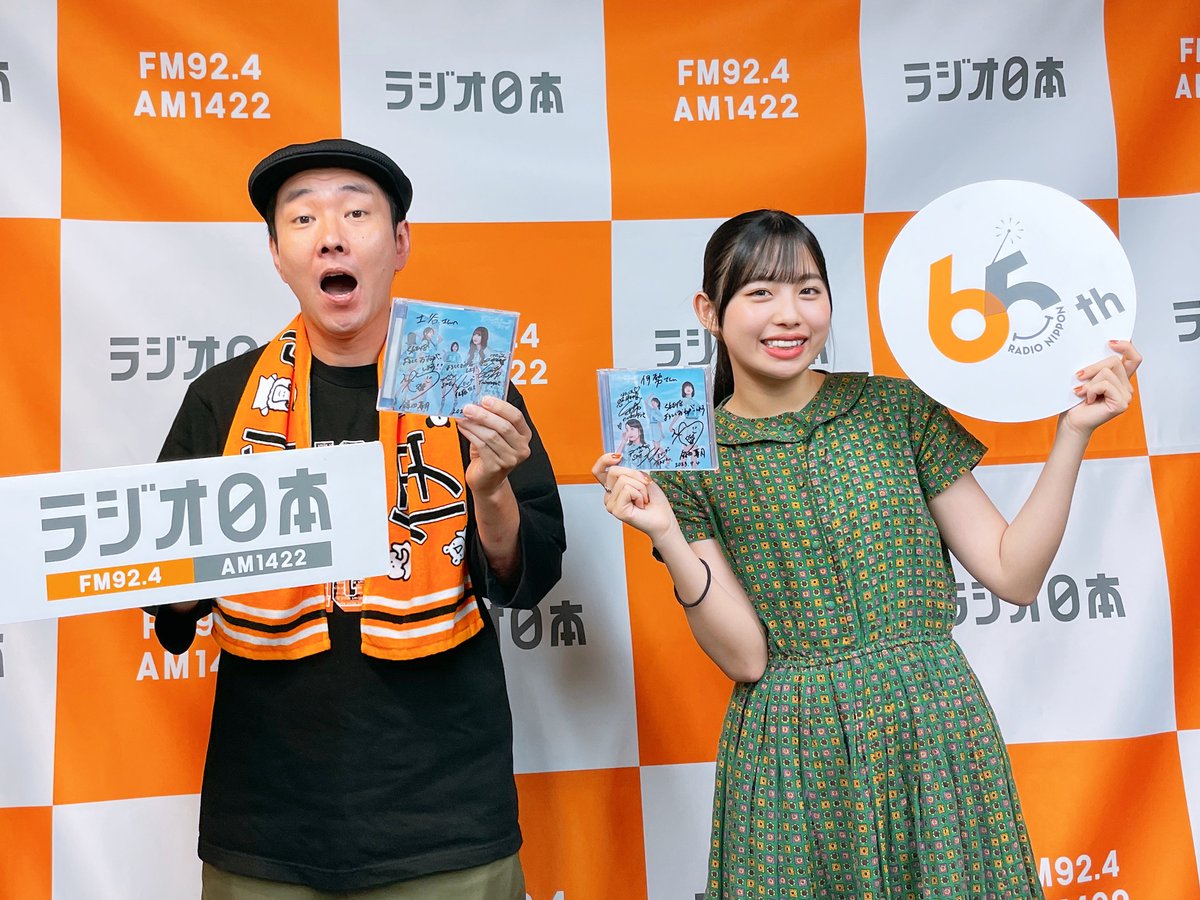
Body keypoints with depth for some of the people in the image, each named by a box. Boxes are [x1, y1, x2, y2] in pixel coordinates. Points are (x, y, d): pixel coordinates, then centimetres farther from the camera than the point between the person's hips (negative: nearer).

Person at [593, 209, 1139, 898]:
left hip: (936, 733, 1)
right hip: (795, 757, -1)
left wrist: (1074, 432, -7)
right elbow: (745, 655, -8)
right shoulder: (689, 460, -2)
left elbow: (1015, 574, 0)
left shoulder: (897, 408, 1)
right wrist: (666, 535, -20)